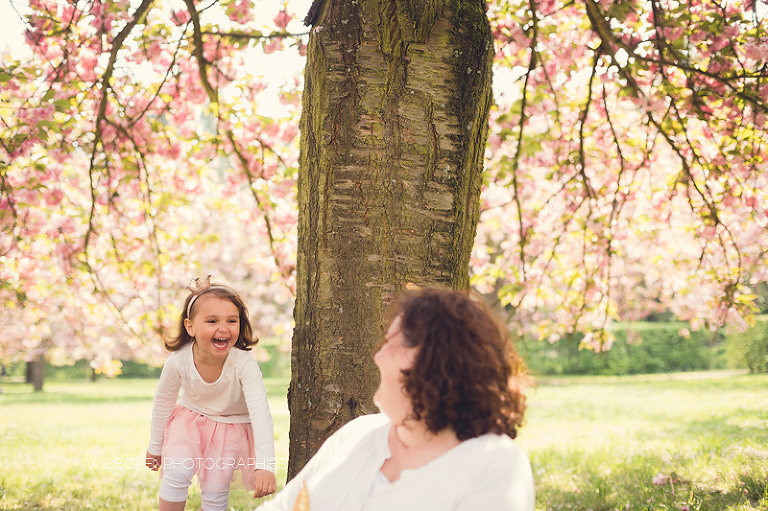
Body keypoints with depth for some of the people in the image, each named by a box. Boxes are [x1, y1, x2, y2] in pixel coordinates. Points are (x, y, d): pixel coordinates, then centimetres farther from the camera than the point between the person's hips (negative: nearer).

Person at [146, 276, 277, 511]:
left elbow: (261, 415, -39)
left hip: (233, 425, -1)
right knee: (176, 472, -20)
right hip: (191, 419, 1)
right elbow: (162, 403, -7)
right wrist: (155, 447, 6)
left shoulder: (245, 364, -34)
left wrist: (266, 466, -50)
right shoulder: (178, 361, -26)